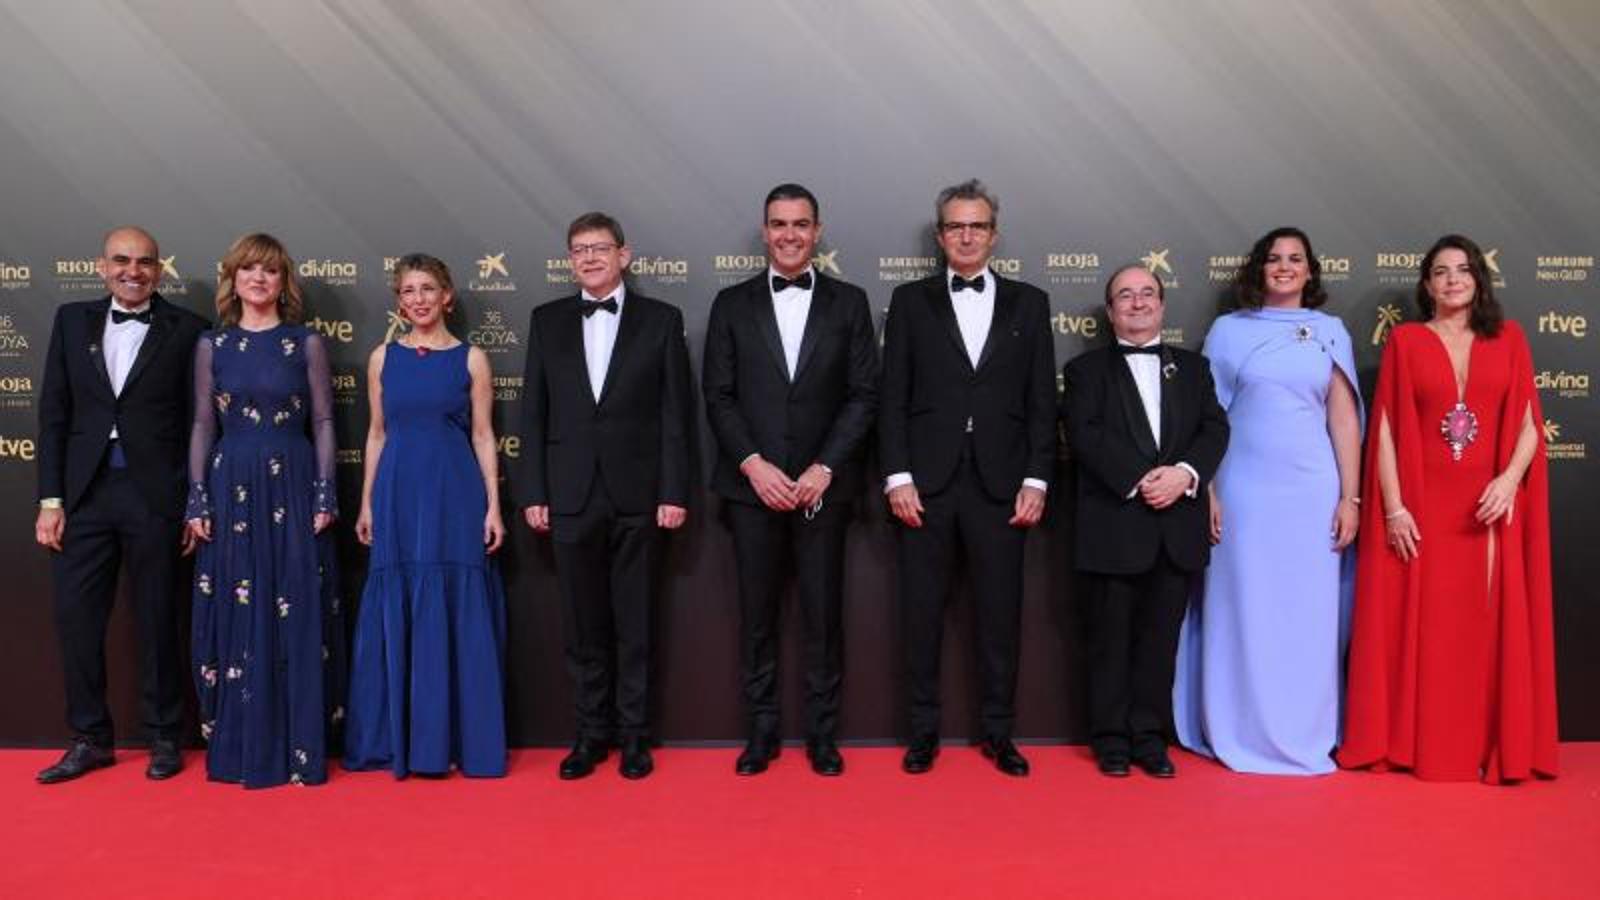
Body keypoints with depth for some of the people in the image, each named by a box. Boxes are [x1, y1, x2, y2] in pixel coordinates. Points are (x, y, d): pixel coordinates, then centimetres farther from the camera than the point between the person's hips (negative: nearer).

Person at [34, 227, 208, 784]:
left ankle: (164, 738, 21)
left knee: (157, 621, 6)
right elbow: (53, 413, 7)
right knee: (76, 618, 7)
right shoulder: (72, 320, 9)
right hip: (83, 492, 3)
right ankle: (91, 738, 22)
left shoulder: (186, 330, -1)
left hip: (154, 494, -3)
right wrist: (50, 499, 1)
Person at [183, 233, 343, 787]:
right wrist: (197, 500, 1)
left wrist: (325, 495, -5)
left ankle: (300, 748, 11)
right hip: (231, 487, 2)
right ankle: (238, 747, 17)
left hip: (293, 487, -2)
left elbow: (323, 422, 2)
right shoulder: (212, 345, 8)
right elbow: (203, 426, 8)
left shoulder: (306, 343, 3)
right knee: (235, 617, 5)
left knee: (296, 618, 1)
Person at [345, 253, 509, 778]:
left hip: (456, 495, -2)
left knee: (457, 616, 1)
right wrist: (366, 503, 7)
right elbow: (377, 434, 12)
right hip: (398, 494, 2)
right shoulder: (383, 357, 9)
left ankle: (458, 738, 12)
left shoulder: (470, 358, 3)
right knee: (396, 616, 6)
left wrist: (493, 505, -4)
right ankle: (397, 738, 18)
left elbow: (482, 435, 2)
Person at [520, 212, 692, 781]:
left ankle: (634, 734, 19)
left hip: (638, 495, -2)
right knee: (582, 625, 9)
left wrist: (674, 492, -6)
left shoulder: (661, 320, 2)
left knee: (635, 623, 7)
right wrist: (532, 493, 1)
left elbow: (675, 414, -1)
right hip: (571, 495, 2)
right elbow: (533, 413, 7)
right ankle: (592, 732, 21)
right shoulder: (547, 321, 8)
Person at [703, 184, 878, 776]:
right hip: (751, 483, 1)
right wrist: (754, 465, -10)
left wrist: (825, 468, -9)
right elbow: (718, 396, 2)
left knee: (824, 613, 4)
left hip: (823, 484, 0)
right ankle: (762, 731, 19)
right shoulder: (732, 304, 7)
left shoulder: (849, 302, 6)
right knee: (757, 613, 6)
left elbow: (864, 394, 0)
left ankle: (821, 732, 17)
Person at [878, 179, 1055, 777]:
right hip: (926, 482, 0)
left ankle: (998, 733, 20)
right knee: (922, 613, 6)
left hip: (1001, 483, 1)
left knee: (1001, 613, 6)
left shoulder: (1028, 303, 10)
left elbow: (1042, 401, 7)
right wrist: (897, 476, -6)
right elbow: (893, 397, 2)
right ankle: (923, 731, 18)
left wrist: (1036, 480, -1)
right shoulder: (910, 301, 8)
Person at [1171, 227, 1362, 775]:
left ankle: (1305, 736, 19)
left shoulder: (1330, 331, 9)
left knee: (1308, 616, 6)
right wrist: (1207, 491, -3)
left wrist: (1350, 498, -1)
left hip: (1312, 488, 1)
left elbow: (1343, 418, 5)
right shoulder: (1228, 330, 6)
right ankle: (1240, 735, 15)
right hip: (1244, 487, -1)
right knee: (1242, 613, 3)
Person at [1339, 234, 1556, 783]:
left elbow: (1530, 421, 5)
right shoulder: (1405, 340, 5)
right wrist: (1394, 506, -9)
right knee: (1418, 624, 2)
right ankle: (1413, 743, 12)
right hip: (1421, 506, -1)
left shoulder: (1509, 338, 9)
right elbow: (1386, 427, -1)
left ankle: (1494, 746, 14)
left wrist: (1509, 479, -13)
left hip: (1490, 506, 1)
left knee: (1491, 624, 3)